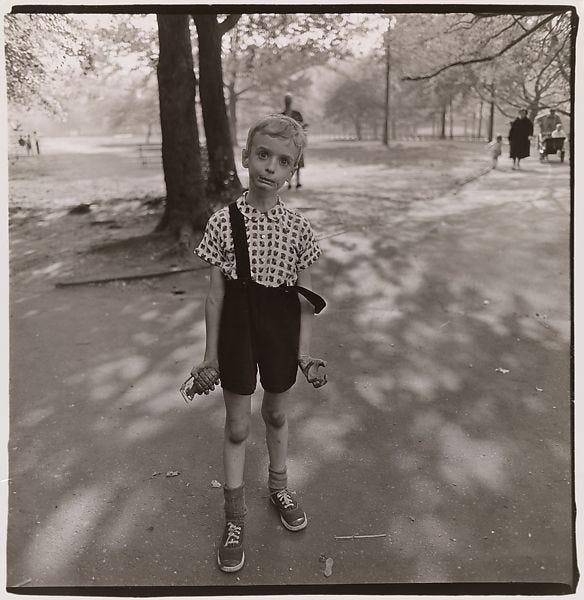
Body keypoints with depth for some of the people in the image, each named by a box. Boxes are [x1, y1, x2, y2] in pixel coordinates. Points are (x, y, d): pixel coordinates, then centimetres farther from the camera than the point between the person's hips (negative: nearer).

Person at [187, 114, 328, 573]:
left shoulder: (298, 227, -7)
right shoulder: (223, 222, -10)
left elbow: (306, 296, -1)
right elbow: (216, 293, -5)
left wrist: (304, 351, -4)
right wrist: (211, 354, -3)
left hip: (282, 329, 1)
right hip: (238, 329, -1)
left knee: (277, 415, 20)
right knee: (237, 426, 10)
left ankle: (279, 485, 47)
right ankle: (235, 515, 29)